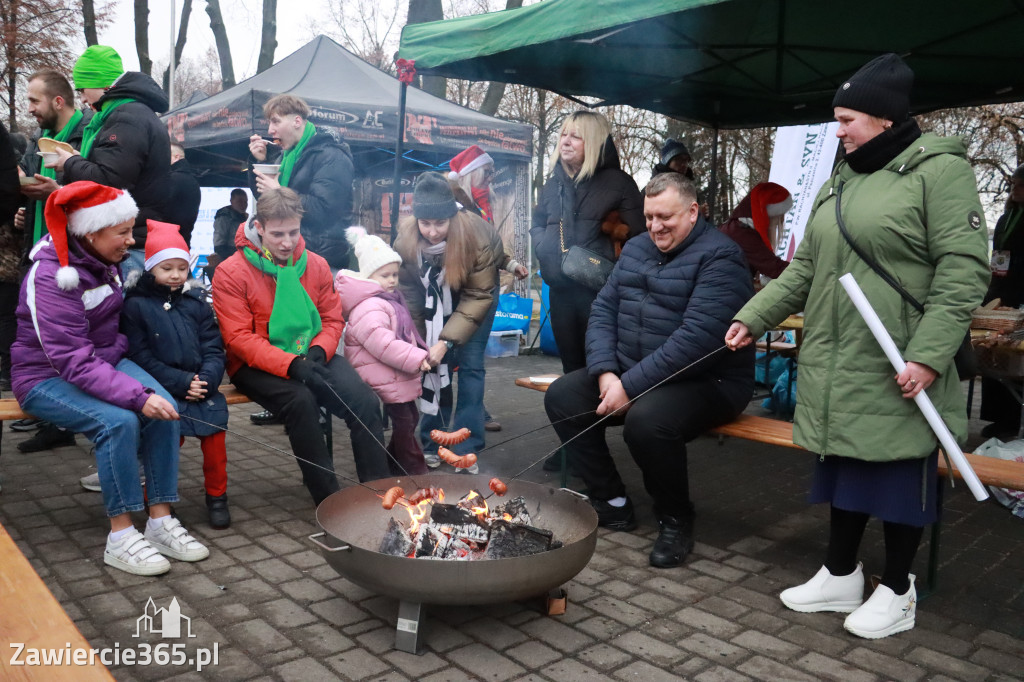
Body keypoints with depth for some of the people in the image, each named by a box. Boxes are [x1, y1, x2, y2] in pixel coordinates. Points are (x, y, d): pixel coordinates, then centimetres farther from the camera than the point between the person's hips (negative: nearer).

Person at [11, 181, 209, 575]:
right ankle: (121, 538, -20)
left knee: (164, 409, -21)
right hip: (47, 377, -6)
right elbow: (74, 362, -29)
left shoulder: (107, 261, 2)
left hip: (105, 361, 6)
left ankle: (160, 522, -15)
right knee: (119, 421, -33)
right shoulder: (51, 276, -21)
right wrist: (138, 395, -38)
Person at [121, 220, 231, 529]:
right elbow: (140, 356, -5)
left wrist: (206, 380, -10)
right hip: (161, 390, -3)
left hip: (201, 386, 3)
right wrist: (181, 382, -13)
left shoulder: (197, 301, 13)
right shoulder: (136, 305, 2)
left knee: (214, 428, -19)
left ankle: (216, 495, 0)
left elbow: (213, 348, 9)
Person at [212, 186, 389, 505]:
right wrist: (290, 364, -24)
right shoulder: (231, 273, -6)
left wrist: (319, 352, -12)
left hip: (311, 357, 4)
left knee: (365, 400, -22)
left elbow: (332, 320, 11)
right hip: (257, 365, -3)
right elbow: (239, 338, -11)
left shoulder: (315, 265, 7)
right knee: (300, 399, -34)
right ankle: (328, 500, -22)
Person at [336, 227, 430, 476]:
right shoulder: (369, 308, -20)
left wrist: (418, 354, 26)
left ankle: (395, 468, 29)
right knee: (404, 423, -4)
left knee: (409, 419, 17)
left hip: (398, 379, 11)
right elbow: (382, 342, -31)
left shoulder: (390, 300, 16)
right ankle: (416, 472, 7)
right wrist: (416, 359, -29)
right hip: (386, 380, -11)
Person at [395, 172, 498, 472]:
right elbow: (409, 293, -13)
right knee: (436, 363, -2)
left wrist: (447, 341, -34)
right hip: (435, 299, 2)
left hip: (474, 294, -2)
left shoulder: (476, 234, -34)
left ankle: (467, 448, -3)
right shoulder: (406, 238, -25)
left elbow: (479, 295, -28)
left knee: (470, 364, -9)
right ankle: (432, 443, 10)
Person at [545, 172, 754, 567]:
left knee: (647, 419, -35)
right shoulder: (636, 249, 13)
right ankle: (611, 504, 7)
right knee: (561, 397, -4)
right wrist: (605, 372, -10)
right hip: (628, 373, 8)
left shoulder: (718, 257, -13)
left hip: (707, 382, -8)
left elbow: (696, 338, -25)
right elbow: (604, 310, 7)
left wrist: (630, 386, -25)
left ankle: (676, 521, -7)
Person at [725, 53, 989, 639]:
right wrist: (754, 318, 7)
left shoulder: (939, 169, -8)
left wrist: (929, 355, -21)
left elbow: (964, 269, -14)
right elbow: (805, 268, 16)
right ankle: (841, 576, 29)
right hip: (835, 368, 7)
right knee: (843, 469, 14)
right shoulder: (841, 182, 15)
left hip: (897, 373, -6)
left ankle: (898, 591, 23)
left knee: (898, 475, 5)